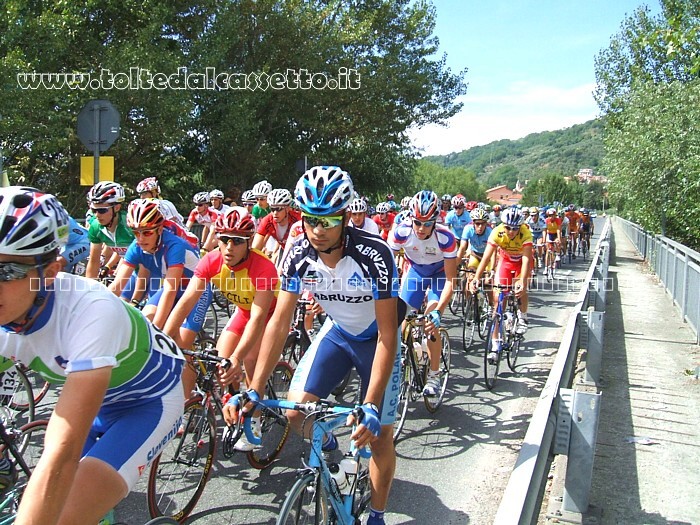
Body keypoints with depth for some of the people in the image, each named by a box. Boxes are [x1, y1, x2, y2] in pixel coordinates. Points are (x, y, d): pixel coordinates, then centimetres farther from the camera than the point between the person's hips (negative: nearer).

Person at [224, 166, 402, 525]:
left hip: (376, 338, -3)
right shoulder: (298, 255, -22)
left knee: (379, 433, -4)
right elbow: (279, 322, -19)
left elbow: (387, 335, -32)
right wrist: (254, 390, -27)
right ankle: (327, 447, 25)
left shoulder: (373, 255, -34)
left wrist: (371, 407, -38)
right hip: (338, 331, 4)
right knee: (296, 409, -10)